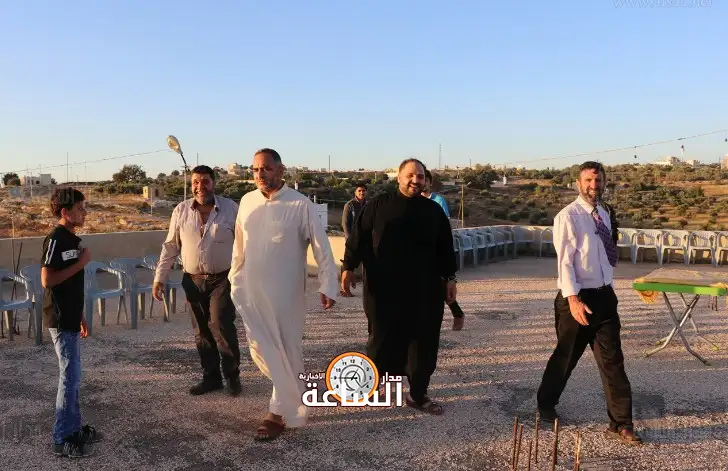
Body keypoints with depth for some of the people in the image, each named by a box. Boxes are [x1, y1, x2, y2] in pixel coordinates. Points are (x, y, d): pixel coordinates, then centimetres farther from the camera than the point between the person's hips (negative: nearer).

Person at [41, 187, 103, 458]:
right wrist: (81, 263, -17)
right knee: (70, 376, -5)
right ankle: (62, 439, 5)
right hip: (60, 321, -9)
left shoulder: (72, 239, 12)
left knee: (73, 375, 14)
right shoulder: (55, 239, -16)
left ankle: (75, 428, 24)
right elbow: (47, 280, -23)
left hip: (70, 319, 9)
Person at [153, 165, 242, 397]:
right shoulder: (181, 210, 2)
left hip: (222, 279, -3)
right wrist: (159, 278, 4)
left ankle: (232, 375, 7)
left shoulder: (230, 208, -4)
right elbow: (170, 247, 7)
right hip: (193, 280, 3)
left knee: (221, 326, -12)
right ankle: (211, 377, 24)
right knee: (202, 332, 10)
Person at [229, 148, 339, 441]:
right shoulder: (247, 202, 4)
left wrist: (328, 286, -16)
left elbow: (321, 248, -11)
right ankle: (293, 391, 37)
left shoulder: (300, 205, -11)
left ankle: (281, 412, 17)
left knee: (286, 351, 3)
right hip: (251, 291, 5)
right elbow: (239, 245, 14)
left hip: (285, 293, -5)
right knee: (261, 349, 12)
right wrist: (235, 277, 18)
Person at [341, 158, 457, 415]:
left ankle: (418, 395, 20)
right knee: (383, 339, 5)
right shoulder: (379, 204, 0)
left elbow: (445, 247, 11)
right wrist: (348, 267, -2)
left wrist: (449, 277, 7)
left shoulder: (434, 210, 7)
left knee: (424, 342, 5)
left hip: (425, 290, 3)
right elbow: (358, 237, 1)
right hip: (384, 289, -3)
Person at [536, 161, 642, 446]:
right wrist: (573, 299, -24)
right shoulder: (568, 216, -11)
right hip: (578, 297, -6)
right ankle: (546, 404, 32)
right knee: (566, 356, 9)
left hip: (604, 295, 6)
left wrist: (606, 289, 15)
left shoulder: (604, 214, 11)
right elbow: (564, 261, -17)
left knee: (612, 360, 5)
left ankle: (620, 423, 13)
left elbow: (606, 256, 16)